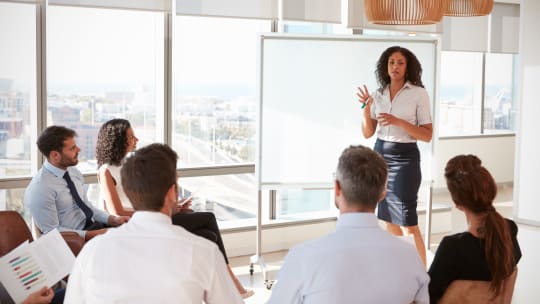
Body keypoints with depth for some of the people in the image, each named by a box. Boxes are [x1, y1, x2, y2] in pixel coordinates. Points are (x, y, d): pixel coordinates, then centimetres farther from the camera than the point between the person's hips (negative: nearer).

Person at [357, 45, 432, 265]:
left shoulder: (419, 93, -6)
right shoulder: (379, 94, 7)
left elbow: (427, 135, -8)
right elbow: (367, 133, 7)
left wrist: (399, 122, -20)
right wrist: (366, 107, -8)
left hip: (405, 157, -5)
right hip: (380, 155, 5)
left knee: (407, 222, -7)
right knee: (390, 220, 11)